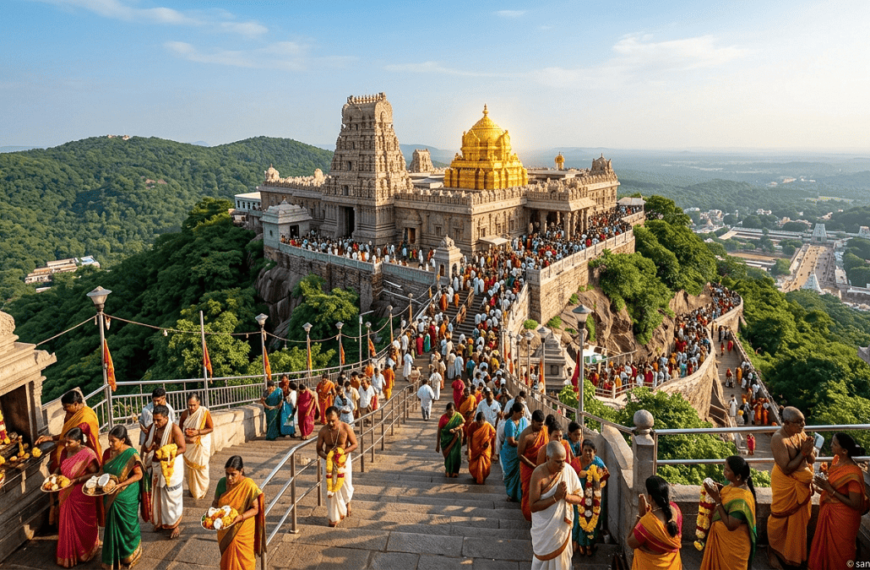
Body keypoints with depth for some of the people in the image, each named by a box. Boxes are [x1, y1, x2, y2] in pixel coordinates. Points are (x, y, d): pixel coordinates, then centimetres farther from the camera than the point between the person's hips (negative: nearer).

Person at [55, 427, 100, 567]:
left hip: (82, 496, -6)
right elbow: (62, 467, 14)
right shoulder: (65, 451, -2)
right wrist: (56, 474, -5)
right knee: (68, 525, 16)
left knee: (82, 525, 11)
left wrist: (77, 480, -27)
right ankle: (70, 554, 33)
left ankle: (84, 553, 30)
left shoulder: (87, 454, -22)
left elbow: (95, 474, -20)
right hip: (67, 494, 6)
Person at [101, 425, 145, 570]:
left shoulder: (131, 454, -19)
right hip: (111, 497, 5)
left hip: (126, 498, -5)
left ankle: (129, 556, 29)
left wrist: (121, 485, -24)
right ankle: (114, 557, 32)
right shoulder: (108, 453, -1)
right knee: (113, 526, 15)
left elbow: (139, 475, -16)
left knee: (127, 527, 8)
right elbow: (104, 471, 13)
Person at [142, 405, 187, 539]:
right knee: (158, 495, 14)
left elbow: (182, 447, -17)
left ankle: (175, 524, 14)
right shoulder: (152, 428, 0)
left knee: (172, 496, 2)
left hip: (171, 466, -6)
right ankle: (161, 522, 31)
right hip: (156, 466, 6)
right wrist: (148, 448, -12)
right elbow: (145, 445, 12)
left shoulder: (174, 428, -17)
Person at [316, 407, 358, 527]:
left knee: (346, 487, 11)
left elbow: (354, 444, -11)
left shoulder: (346, 428, -18)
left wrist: (342, 452, -26)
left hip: (344, 460, 0)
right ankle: (335, 516, 17)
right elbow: (319, 449, -6)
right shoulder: (323, 431, -15)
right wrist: (327, 457, -25)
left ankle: (347, 501, 48)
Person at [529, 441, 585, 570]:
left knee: (561, 557, 20)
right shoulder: (539, 474, -24)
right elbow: (533, 506, -23)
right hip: (544, 529, -3)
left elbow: (579, 498, -4)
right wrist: (555, 497, -30)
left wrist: (566, 496, -25)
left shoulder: (568, 470, -13)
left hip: (562, 526, 3)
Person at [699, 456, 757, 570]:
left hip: (733, 544, -7)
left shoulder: (742, 498, -35)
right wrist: (719, 489, -10)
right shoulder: (734, 484, -10)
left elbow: (730, 525, -31)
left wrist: (717, 499, -31)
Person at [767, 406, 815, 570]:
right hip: (785, 485, -7)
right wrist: (803, 452, -29)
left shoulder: (800, 433, -5)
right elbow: (786, 468, -27)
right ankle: (773, 552, 30)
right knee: (780, 520, 9)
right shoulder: (778, 439, -27)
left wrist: (809, 451, -21)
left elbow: (812, 460, 0)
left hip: (802, 484, 7)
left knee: (799, 520, 22)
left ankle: (794, 554, 42)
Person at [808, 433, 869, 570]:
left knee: (838, 551, 16)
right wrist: (823, 484, -7)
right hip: (829, 511, 8)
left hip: (843, 517, -8)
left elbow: (855, 504, -25)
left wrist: (829, 489, -25)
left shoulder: (853, 473, -30)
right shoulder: (837, 459, -5)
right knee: (825, 544, 26)